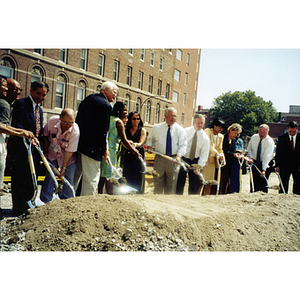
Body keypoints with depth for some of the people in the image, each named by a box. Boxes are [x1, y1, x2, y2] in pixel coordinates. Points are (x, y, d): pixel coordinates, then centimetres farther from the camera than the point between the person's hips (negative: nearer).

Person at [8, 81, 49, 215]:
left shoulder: (39, 109, 19)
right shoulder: (21, 104, -6)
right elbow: (16, 125, -16)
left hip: (34, 149, 8)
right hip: (21, 149, -8)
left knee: (32, 181, 14)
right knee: (20, 181, -2)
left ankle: (27, 208, 26)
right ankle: (19, 211, 8)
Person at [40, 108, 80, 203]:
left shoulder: (75, 130, -28)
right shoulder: (51, 121, -21)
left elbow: (69, 151, -23)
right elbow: (45, 135, 0)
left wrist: (63, 167, -23)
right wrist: (45, 152, 0)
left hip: (69, 157, -1)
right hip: (52, 154, 2)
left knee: (69, 179, -6)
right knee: (49, 175, -7)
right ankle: (45, 201, 4)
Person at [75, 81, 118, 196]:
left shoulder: (88, 99, 14)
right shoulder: (106, 105, -13)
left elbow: (77, 121, 18)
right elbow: (103, 131, -15)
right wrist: (104, 150, -5)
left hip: (78, 143, 9)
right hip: (92, 147, -9)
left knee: (75, 175, 19)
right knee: (91, 179, 0)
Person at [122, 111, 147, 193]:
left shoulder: (142, 130, 6)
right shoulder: (126, 130, 11)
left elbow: (141, 143, -7)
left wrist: (135, 144, -31)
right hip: (127, 156, 2)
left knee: (137, 180, -4)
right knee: (127, 178, 0)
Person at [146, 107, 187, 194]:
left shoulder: (180, 129, 1)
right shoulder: (157, 127, 5)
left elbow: (183, 145, -4)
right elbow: (150, 139, 18)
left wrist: (179, 156, -20)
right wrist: (149, 146, -4)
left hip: (173, 160, 0)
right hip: (159, 158, 1)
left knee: (171, 184, 6)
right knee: (158, 182, 7)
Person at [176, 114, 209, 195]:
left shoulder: (205, 138, -6)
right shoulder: (186, 131, -6)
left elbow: (204, 154, -6)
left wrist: (199, 166, -19)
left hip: (195, 161, 0)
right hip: (182, 159, 0)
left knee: (194, 185, 5)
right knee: (179, 183, 3)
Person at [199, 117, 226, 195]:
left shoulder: (221, 136, 16)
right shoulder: (207, 131, -4)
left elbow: (220, 149, 13)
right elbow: (208, 145, -17)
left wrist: (222, 158, -6)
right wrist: (217, 154, -27)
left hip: (212, 162, 6)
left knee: (209, 183, 5)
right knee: (201, 182, -7)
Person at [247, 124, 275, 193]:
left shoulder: (270, 141, -20)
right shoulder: (254, 137, -7)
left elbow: (267, 156, -28)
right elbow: (249, 149, 7)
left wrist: (264, 170, -34)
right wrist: (251, 157, -11)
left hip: (265, 164, -3)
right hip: (254, 162, 3)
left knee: (263, 181, -11)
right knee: (253, 181, 2)